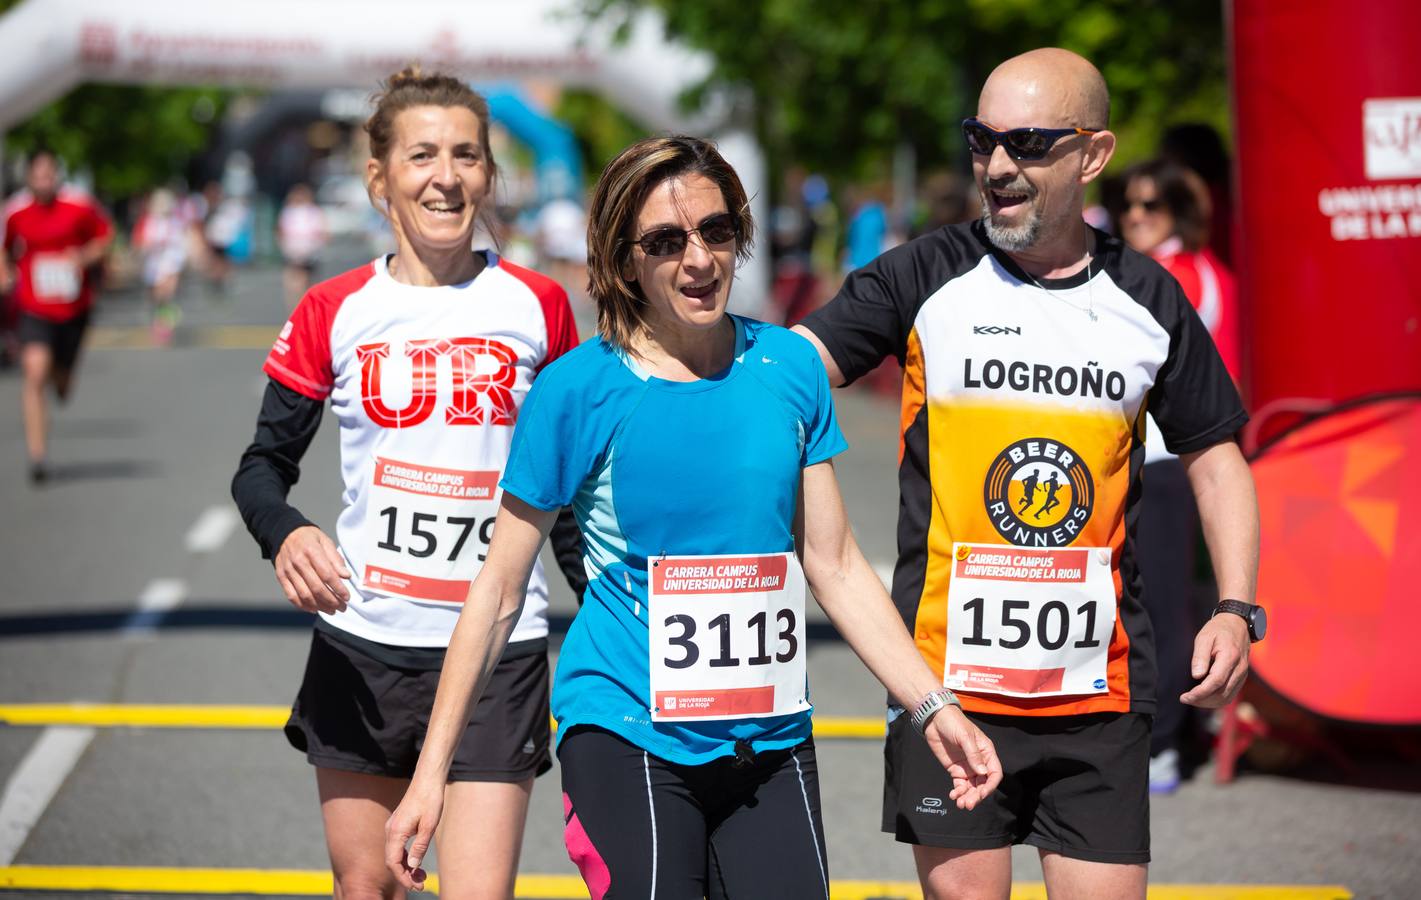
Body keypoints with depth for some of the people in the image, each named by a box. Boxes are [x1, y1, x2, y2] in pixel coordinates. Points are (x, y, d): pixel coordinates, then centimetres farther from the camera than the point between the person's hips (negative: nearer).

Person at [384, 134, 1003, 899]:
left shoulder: (788, 367, 4)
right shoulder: (578, 390, -7)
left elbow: (835, 565, 11)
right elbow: (498, 591, -3)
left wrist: (933, 708, 6)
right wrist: (431, 773, -4)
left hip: (770, 744, 4)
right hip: (626, 741, -4)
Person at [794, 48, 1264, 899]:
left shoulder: (1148, 300, 6)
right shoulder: (928, 278, 0)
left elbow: (1215, 455, 15)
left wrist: (1237, 608, 3)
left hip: (1099, 691, 2)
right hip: (949, 675, -1)